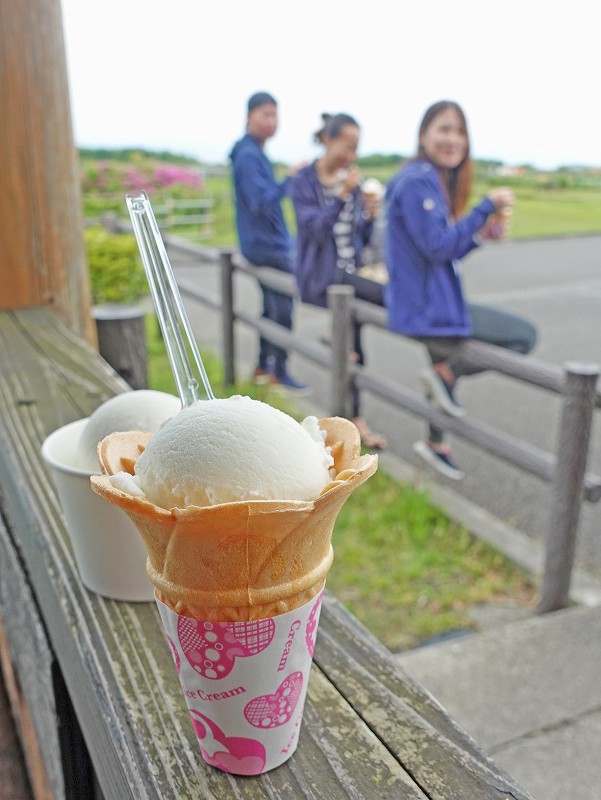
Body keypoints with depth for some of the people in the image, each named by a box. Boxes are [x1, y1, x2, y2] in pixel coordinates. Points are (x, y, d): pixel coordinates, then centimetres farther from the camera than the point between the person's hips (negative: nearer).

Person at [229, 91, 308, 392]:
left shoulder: (255, 153, 15)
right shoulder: (248, 155, -15)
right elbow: (260, 202, -25)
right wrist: (289, 180, -30)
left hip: (265, 245, 10)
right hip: (267, 246, -10)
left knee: (272, 305, 15)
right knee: (283, 307, -7)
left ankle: (264, 366, 24)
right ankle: (279, 370, 1)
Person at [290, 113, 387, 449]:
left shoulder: (353, 180, 10)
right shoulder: (305, 181, -4)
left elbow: (362, 238, 11)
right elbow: (316, 230, -17)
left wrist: (369, 216, -9)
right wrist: (342, 194, -25)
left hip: (350, 273, 6)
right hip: (320, 279, -6)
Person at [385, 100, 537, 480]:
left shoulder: (437, 180, 13)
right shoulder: (417, 181, -17)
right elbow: (438, 248, -24)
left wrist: (483, 234, 1)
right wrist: (488, 207, -20)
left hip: (432, 303, 10)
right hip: (427, 308, -10)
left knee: (448, 364, 29)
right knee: (525, 335, -11)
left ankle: (435, 443, 48)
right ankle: (445, 374, -2)